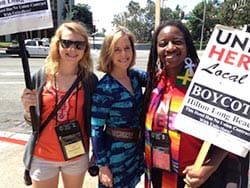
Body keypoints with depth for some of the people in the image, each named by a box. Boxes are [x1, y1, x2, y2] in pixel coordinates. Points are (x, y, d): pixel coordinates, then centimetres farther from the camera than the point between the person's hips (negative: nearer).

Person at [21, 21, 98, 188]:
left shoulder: (90, 80, -8)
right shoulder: (41, 77, -8)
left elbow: (94, 120, 1)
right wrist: (28, 110, -20)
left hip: (77, 156, 0)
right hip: (43, 157, 0)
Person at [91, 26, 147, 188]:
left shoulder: (135, 76, -3)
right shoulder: (104, 88, -21)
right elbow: (96, 129, -17)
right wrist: (103, 166, -14)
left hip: (137, 149, 6)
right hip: (116, 153, -6)